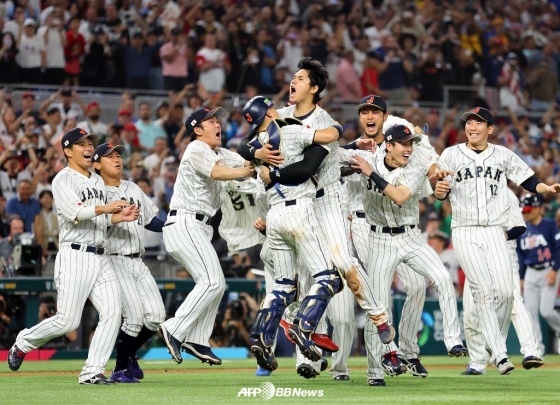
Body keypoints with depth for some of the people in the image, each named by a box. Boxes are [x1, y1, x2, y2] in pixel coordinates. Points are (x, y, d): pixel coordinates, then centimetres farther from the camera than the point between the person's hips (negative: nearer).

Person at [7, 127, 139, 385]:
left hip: (100, 257, 7)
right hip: (75, 255, -7)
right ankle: (23, 343, 16)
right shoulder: (63, 180, -4)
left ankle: (92, 371, -7)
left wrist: (120, 217, 6)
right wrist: (106, 208, -26)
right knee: (67, 321, -9)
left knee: (112, 312, -9)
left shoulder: (98, 181, 21)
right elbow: (73, 213, -19)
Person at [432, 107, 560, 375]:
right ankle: (500, 355, -14)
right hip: (464, 233, -1)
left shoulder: (503, 155, 10)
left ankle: (496, 348, 9)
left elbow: (527, 182, 9)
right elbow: (441, 194, 4)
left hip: (494, 232, 1)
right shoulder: (451, 155, 7)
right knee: (483, 290, -12)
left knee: (505, 291, -11)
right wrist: (439, 190, -19)